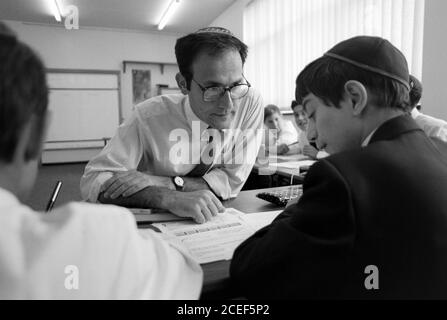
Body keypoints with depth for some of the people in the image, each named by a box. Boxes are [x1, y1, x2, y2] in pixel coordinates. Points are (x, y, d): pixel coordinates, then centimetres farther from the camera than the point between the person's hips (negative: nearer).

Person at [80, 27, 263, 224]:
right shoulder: (150, 116, -20)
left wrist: (163, 182, -25)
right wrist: (170, 198, -36)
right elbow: (93, 181, -22)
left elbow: (232, 181, -14)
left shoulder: (251, 103, -15)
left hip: (216, 222, 1)